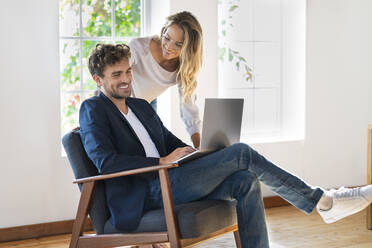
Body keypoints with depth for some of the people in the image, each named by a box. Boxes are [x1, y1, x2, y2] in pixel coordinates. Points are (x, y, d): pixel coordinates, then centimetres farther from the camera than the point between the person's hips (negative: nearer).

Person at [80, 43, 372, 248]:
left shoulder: (140, 106, 22)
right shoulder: (93, 109, -2)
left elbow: (172, 143, 24)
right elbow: (105, 162, -16)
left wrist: (202, 156, 3)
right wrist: (162, 161, -15)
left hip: (164, 183, 8)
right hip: (143, 195, -8)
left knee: (245, 179, -17)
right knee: (241, 153, -15)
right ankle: (321, 201, -6)